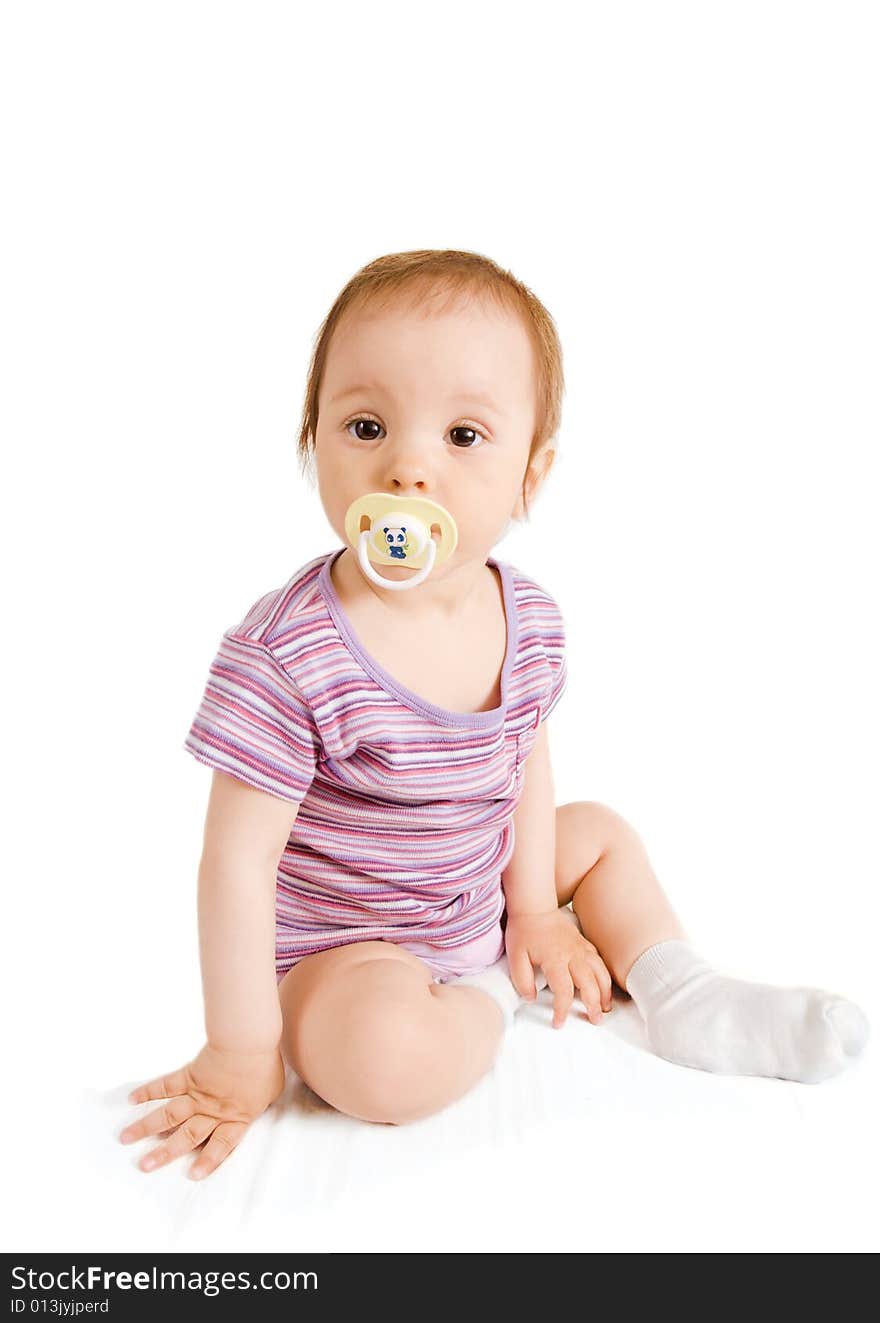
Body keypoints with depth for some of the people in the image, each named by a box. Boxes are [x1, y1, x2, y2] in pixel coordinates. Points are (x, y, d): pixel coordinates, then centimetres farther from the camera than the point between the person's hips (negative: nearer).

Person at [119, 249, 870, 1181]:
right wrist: (244, 1053, -18)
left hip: (482, 901, 6)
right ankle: (490, 999, -2)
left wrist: (536, 909, 8)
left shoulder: (531, 620, -10)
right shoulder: (283, 654, -30)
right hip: (340, 947, -6)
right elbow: (238, 858, -24)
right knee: (382, 1053, -33)